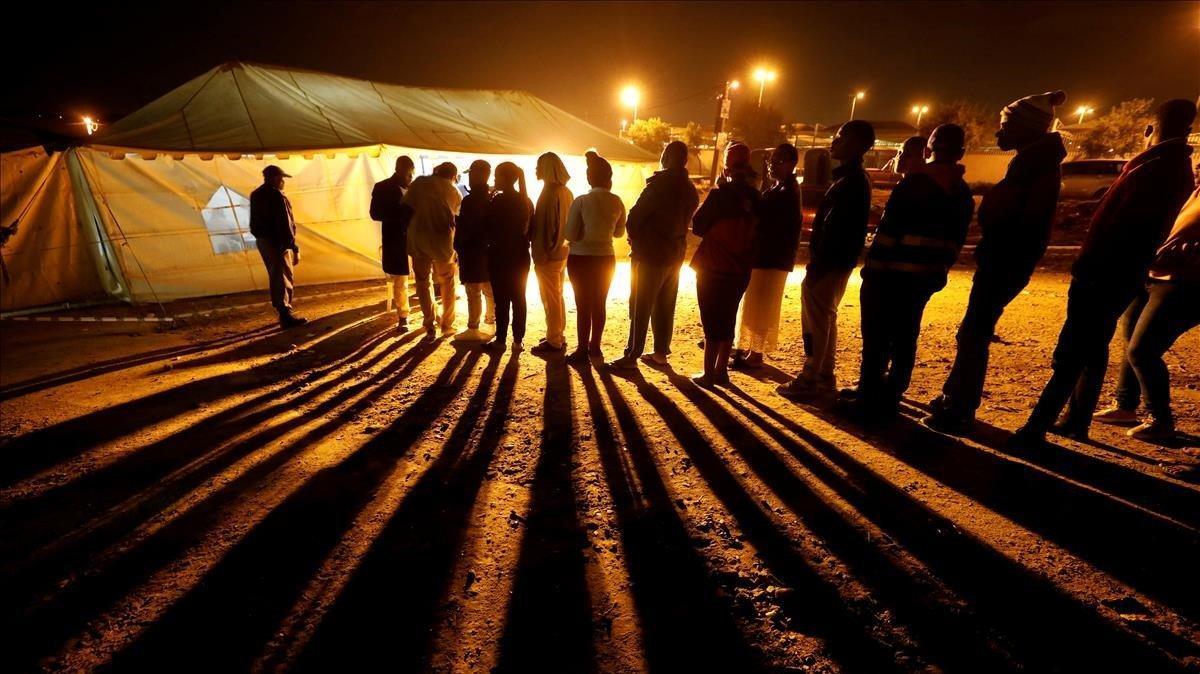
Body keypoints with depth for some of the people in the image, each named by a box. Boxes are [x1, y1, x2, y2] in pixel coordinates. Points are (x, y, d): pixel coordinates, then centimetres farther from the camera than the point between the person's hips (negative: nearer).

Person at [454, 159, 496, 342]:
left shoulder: (469, 200, -16)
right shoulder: (491, 199, 5)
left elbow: (463, 229, -16)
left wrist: (457, 247, -2)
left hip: (472, 251, -7)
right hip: (488, 250, 7)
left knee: (473, 292, -3)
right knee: (489, 288, 17)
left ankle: (473, 329, 2)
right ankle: (491, 318, 30)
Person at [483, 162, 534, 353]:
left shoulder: (497, 201, -13)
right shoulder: (527, 201, 5)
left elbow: (488, 231, -8)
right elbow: (530, 229, 9)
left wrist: (491, 243, 8)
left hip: (500, 257, -5)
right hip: (521, 256, 6)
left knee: (501, 300, 1)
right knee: (519, 298, 8)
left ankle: (500, 340, 9)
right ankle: (517, 341, 12)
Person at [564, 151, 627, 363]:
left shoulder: (581, 201, -14)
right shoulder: (617, 202, -3)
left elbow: (570, 235, -14)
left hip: (581, 258, -4)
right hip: (606, 258, 4)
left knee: (583, 306, 5)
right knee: (599, 304, 15)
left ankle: (582, 350, 10)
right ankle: (595, 346, 25)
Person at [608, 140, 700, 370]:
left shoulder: (659, 183, -15)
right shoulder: (690, 190, 9)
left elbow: (635, 215, -16)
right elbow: (687, 221, 13)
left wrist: (633, 236, 3)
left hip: (650, 254, -7)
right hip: (675, 255, 7)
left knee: (640, 308, -3)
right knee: (665, 307, 14)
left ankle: (631, 356, 0)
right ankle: (661, 352, 21)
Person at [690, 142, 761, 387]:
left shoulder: (721, 194, -15)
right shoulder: (755, 198, 3)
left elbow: (698, 226, -7)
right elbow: (754, 231, 11)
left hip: (713, 268, -5)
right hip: (740, 270, 6)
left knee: (712, 322, 2)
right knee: (727, 320, 15)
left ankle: (708, 374, 7)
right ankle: (721, 371, 24)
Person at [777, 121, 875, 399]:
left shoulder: (849, 182, -16)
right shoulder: (855, 179, 16)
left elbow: (833, 229, -23)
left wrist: (817, 264, -21)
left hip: (829, 264, -10)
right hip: (838, 262, 10)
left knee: (815, 322, -5)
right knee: (825, 320, 15)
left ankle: (809, 380, 2)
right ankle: (824, 377, 23)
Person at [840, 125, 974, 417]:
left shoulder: (914, 182, -9)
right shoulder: (963, 194, 13)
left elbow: (887, 230, -14)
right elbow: (956, 242, 13)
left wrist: (872, 269, -11)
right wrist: (938, 272, 19)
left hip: (890, 274, -7)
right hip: (925, 278, 7)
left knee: (876, 337, -1)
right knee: (905, 338, 11)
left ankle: (869, 398, 4)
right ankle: (889, 398, 19)